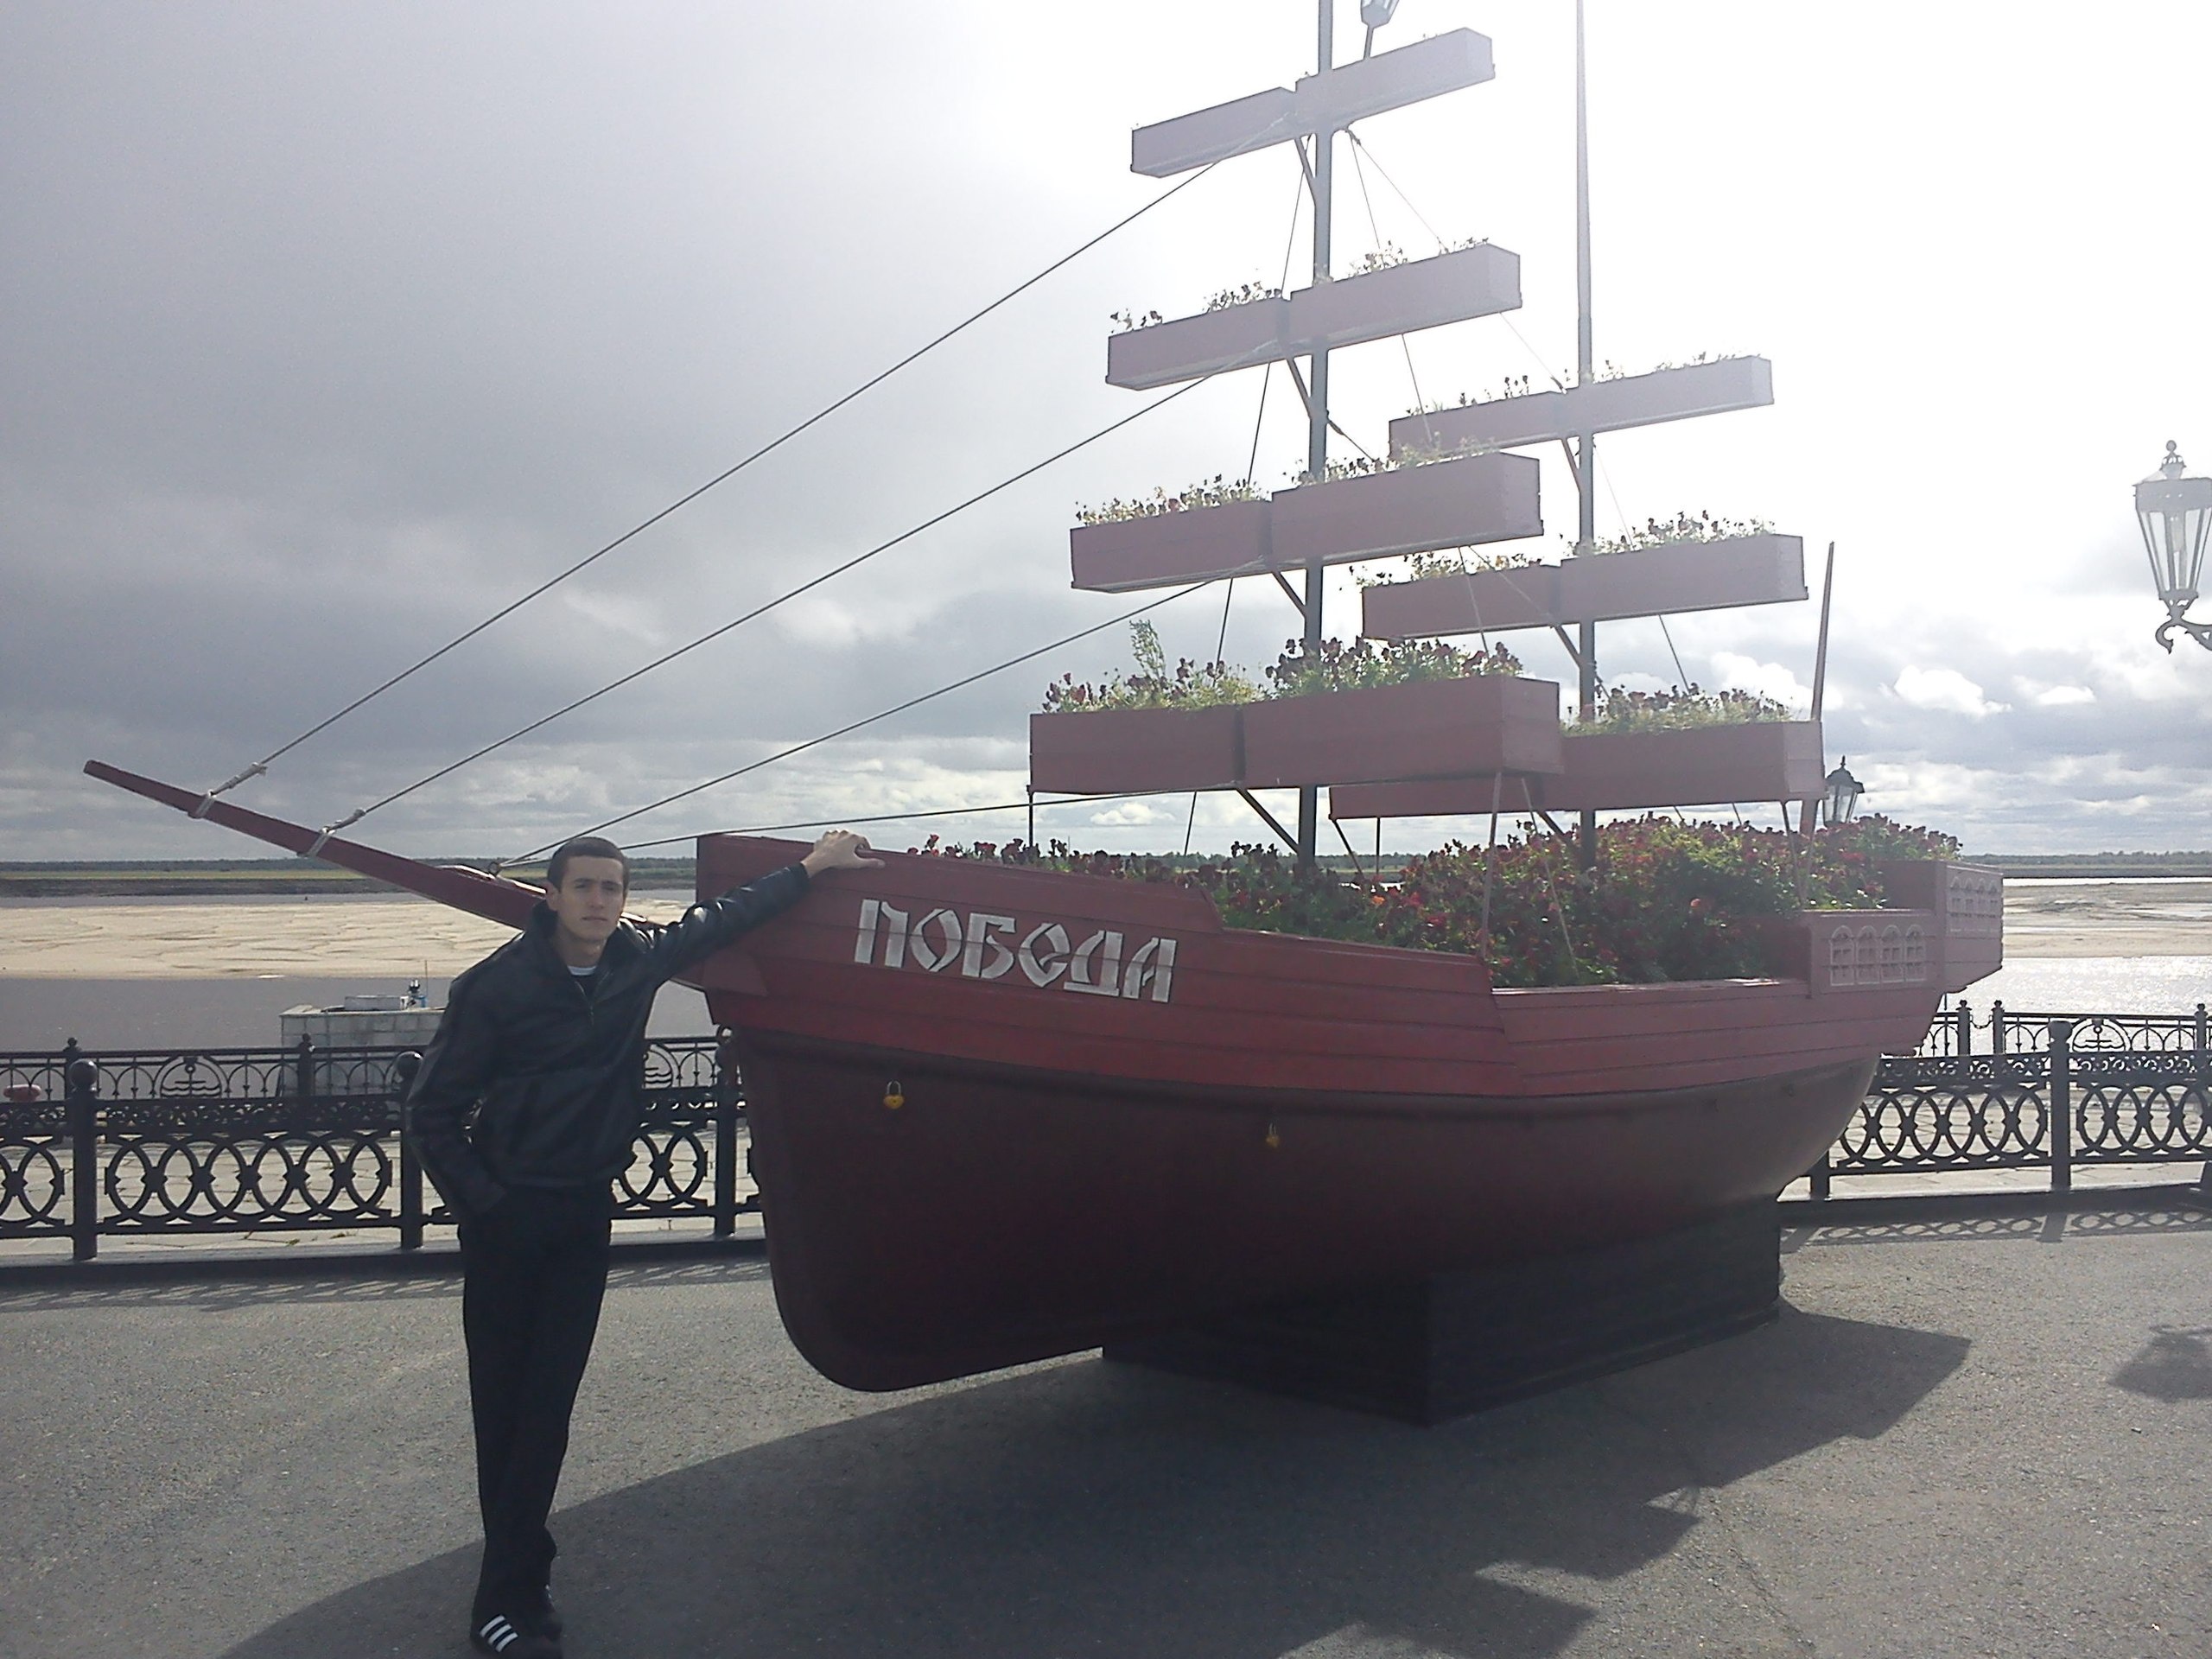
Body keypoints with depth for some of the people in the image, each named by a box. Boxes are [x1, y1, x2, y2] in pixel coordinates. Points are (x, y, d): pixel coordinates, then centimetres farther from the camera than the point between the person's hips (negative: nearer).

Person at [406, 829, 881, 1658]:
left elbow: (718, 919, 16)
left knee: (549, 1401, 2)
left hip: (584, 1213, 4)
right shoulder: (497, 984, -12)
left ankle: (509, 1590, 9)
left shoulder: (637, 960, -1)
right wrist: (482, 1205, -10)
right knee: (502, 1399, 2)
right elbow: (432, 1109, -7)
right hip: (507, 1215, -4)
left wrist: (811, 867, 21)